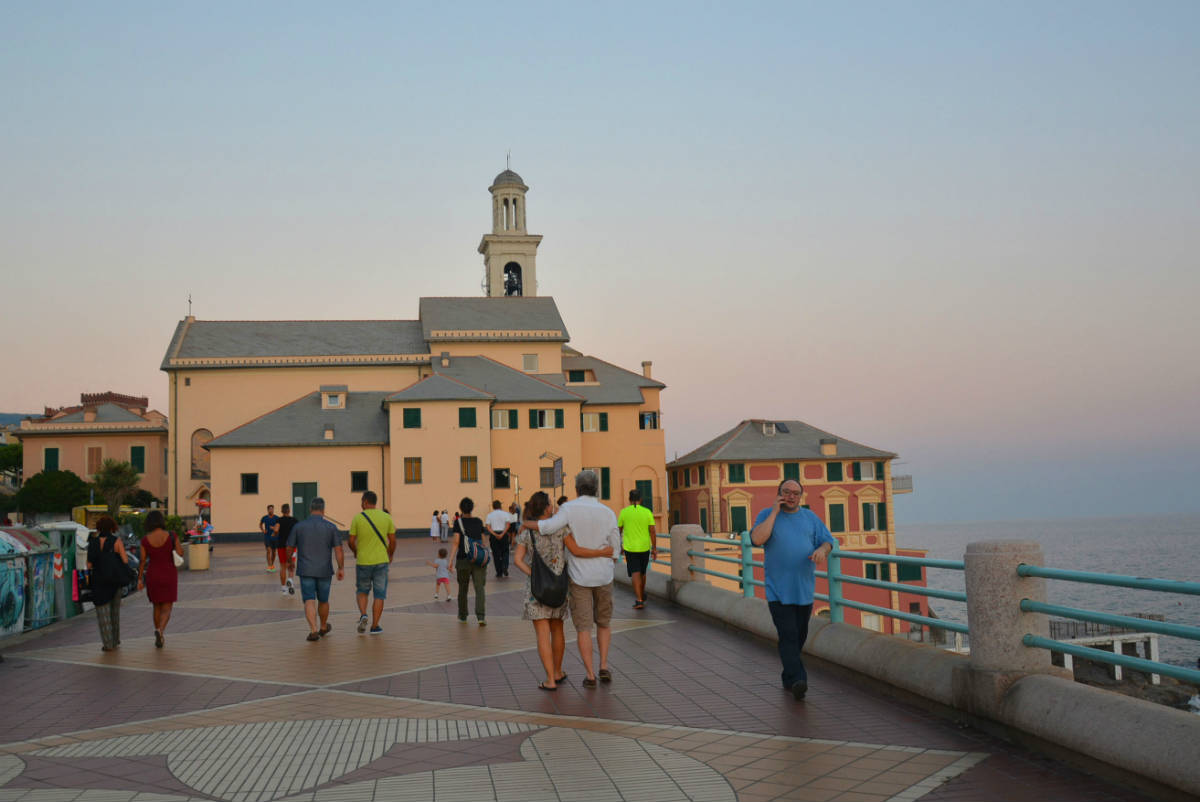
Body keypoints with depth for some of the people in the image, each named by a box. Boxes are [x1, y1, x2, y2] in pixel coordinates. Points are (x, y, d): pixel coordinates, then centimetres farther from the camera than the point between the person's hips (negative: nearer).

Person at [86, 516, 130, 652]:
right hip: (115, 580, 0)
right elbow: (125, 560, -12)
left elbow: (89, 565, -4)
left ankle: (108, 643, -3)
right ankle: (115, 640, 25)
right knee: (114, 611, 17)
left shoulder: (92, 542, -3)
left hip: (98, 581, 0)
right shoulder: (116, 541, -7)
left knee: (103, 613, 4)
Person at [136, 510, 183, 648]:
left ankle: (159, 639, 23)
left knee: (157, 607, 19)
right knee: (167, 609, 3)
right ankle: (160, 631, -26)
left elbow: (142, 561, -3)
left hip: (152, 576, 2)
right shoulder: (171, 536, -14)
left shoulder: (145, 540, -8)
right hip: (169, 575, -2)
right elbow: (181, 553, -8)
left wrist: (140, 579, 6)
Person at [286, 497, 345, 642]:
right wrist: (341, 568, -4)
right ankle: (323, 628, 36)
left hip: (305, 571, -1)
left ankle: (313, 631, -19)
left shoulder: (298, 526, -2)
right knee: (323, 600, 18)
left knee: (309, 601, -3)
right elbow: (338, 549, -9)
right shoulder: (331, 527, -4)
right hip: (324, 571, 1)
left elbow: (290, 547, 6)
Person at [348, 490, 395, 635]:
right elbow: (393, 541, 2)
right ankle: (375, 626, 4)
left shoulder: (357, 518, -5)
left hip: (363, 562, 0)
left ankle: (363, 615, -4)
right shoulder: (386, 517, -1)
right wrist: (390, 555, 18)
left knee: (362, 591, 18)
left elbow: (351, 541, -3)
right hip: (381, 561, 0)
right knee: (379, 594, 6)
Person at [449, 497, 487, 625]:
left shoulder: (458, 522, -2)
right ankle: (480, 616, -18)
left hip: (463, 559, -1)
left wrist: (451, 560, -9)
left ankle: (462, 616, 25)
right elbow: (483, 541, 11)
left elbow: (456, 542, -9)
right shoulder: (478, 521, 7)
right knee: (479, 588, -4)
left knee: (462, 589, 14)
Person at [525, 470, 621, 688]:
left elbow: (548, 527, -27)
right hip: (603, 576, 2)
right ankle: (603, 668, 12)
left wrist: (526, 523, -8)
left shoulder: (569, 508, -12)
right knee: (603, 622, 20)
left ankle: (590, 676, 0)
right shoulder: (608, 513, -5)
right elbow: (615, 549, 0)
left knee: (583, 627, 4)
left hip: (579, 577, -2)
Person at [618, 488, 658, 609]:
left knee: (635, 573, -5)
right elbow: (652, 532, -6)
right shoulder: (647, 512, -4)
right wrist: (654, 548, -1)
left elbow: (618, 530, 5)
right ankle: (642, 595, 38)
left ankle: (639, 600, -17)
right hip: (644, 547, 2)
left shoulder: (624, 512, -4)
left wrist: (619, 545, 21)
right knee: (642, 572, 20)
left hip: (630, 548, -2)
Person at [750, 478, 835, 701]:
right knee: (788, 635, -15)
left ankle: (788, 678, 24)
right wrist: (775, 512, -13)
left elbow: (828, 541, 9)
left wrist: (822, 550, -15)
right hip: (778, 590, -4)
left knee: (799, 636, 11)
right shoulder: (767, 515, 1)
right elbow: (757, 539, -16)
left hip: (804, 590, 4)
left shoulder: (810, 517, 12)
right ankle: (797, 679, -22)